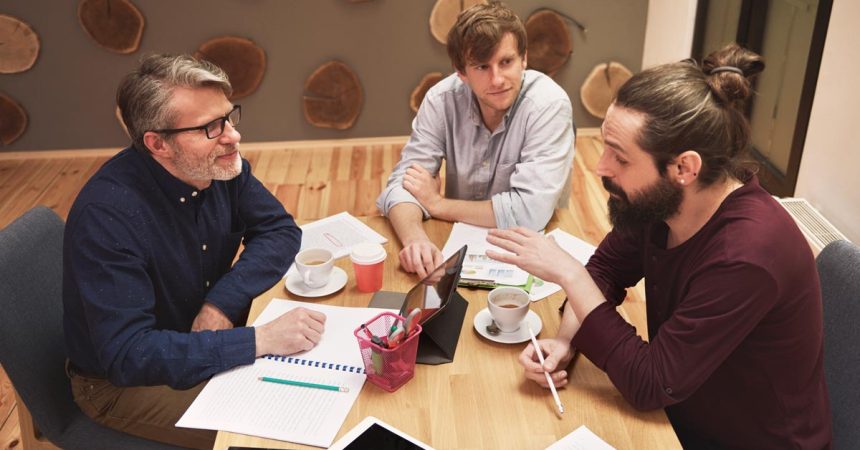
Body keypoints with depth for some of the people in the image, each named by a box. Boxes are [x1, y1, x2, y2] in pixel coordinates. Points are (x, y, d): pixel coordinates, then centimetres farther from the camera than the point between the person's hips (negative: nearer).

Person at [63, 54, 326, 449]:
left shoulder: (220, 164, -12)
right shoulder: (105, 215, -32)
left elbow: (280, 230, -6)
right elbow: (127, 356, -35)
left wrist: (221, 303, -22)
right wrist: (260, 340, -40)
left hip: (201, 339, 6)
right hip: (120, 380, -6)